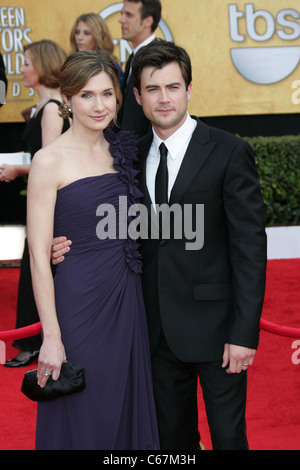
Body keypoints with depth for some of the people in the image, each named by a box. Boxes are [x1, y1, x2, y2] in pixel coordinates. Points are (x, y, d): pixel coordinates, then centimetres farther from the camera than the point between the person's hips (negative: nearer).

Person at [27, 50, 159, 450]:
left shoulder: (122, 151, 7)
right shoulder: (50, 161, -10)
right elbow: (39, 255, -12)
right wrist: (51, 337, -15)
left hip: (127, 298, 6)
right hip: (79, 301, -6)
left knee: (128, 411, 14)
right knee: (84, 421, 4)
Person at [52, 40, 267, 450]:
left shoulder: (229, 152, -8)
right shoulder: (133, 155, 8)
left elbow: (250, 246, -11)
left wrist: (244, 333, -16)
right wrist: (71, 247, -6)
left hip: (214, 324, -5)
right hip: (159, 328, 5)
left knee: (229, 435, 3)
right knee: (170, 435, 15)